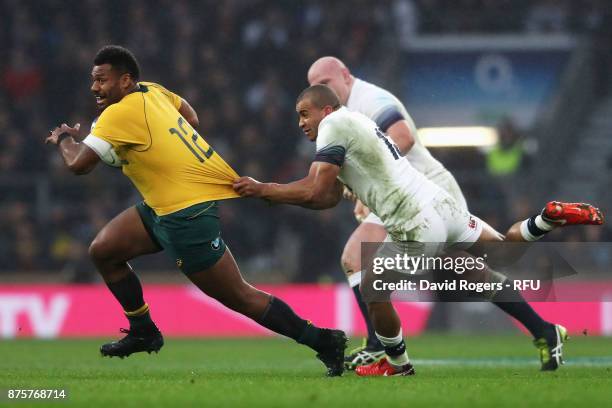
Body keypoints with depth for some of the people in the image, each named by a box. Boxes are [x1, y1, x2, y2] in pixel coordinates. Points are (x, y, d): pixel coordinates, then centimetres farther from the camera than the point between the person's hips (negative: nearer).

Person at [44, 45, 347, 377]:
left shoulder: (119, 113, -17)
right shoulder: (152, 91, 8)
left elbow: (79, 164, -18)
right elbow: (190, 116, 25)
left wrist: (64, 139, 3)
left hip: (189, 212, -10)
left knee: (238, 298, -5)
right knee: (102, 251, 11)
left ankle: (323, 341, 0)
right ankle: (143, 333, 23)